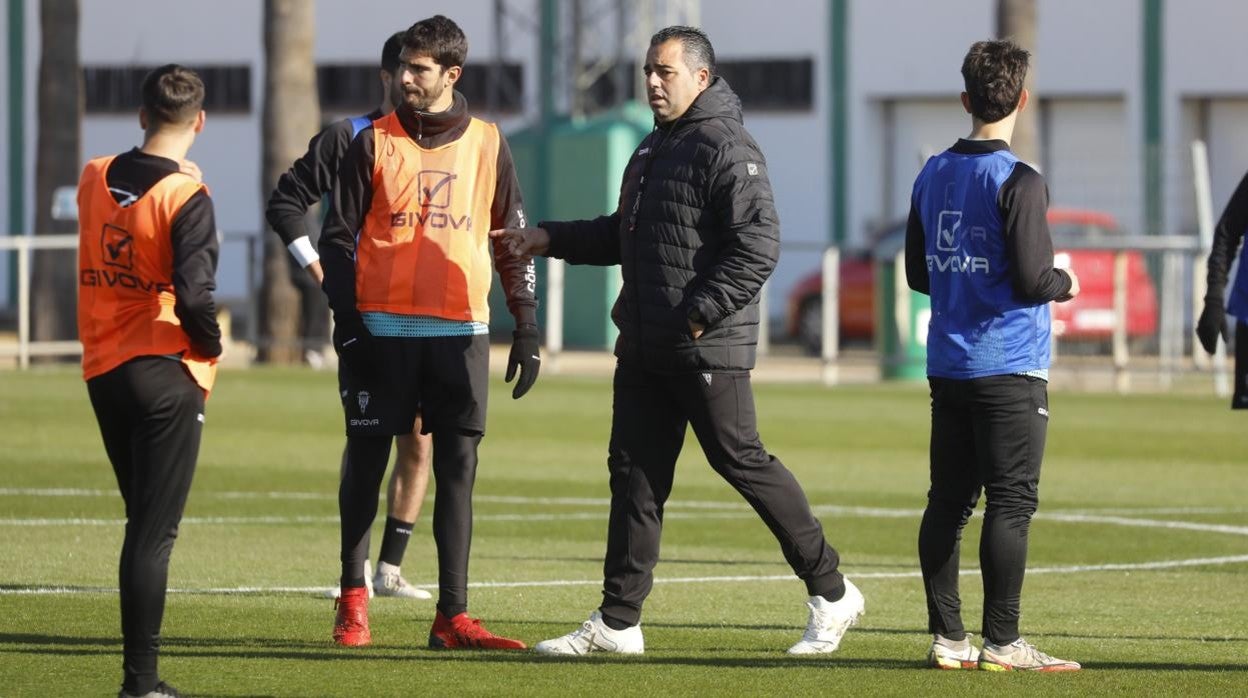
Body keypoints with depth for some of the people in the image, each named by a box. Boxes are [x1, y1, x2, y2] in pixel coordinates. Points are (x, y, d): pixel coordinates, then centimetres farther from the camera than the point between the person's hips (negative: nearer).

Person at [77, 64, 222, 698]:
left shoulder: (94, 178, 4)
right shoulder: (185, 198, -15)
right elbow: (194, 296, -22)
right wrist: (210, 348, -4)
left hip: (102, 371, 6)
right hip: (165, 375, -6)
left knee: (142, 523, 17)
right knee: (155, 532, -2)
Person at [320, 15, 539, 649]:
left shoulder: (486, 145, 7)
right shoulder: (374, 142, 3)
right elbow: (338, 237, 3)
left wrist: (526, 330, 5)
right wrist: (347, 322, -8)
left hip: (460, 332, 1)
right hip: (382, 329, -1)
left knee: (458, 470, -2)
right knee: (366, 460, 3)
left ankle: (452, 616, 0)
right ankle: (353, 600, 15)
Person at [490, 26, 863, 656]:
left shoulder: (725, 149, -12)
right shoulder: (654, 147, 18)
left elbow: (759, 246, -21)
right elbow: (623, 235, 28)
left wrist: (700, 314, -22)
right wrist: (551, 239, 18)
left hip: (707, 347, -9)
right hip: (644, 350, 9)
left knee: (742, 462, -4)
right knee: (634, 474, 7)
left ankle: (831, 593, 7)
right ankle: (617, 622, 10)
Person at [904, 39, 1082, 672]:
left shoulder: (932, 175, 9)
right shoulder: (1018, 182, -13)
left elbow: (917, 271, 15)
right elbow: (1032, 279, -17)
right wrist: (1066, 282, 2)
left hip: (947, 365, 7)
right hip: (1010, 366, -7)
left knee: (948, 500, 9)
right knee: (1010, 503, -3)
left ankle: (946, 637, 10)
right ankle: (1001, 643, -4)